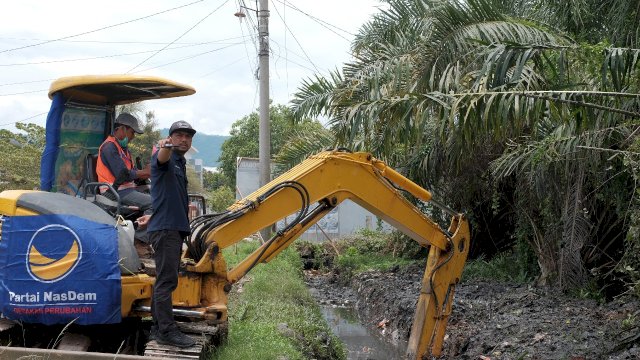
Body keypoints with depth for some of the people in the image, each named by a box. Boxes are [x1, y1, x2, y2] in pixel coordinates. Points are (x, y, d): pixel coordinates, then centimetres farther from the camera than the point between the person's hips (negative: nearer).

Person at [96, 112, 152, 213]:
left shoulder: (123, 147, 21)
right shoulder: (109, 146, -11)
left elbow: (133, 172, 17)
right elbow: (123, 175, -18)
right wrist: (144, 172, -6)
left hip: (128, 189, 10)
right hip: (116, 192, -10)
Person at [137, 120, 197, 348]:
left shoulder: (180, 163, 22)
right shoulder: (165, 158, -6)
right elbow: (162, 158, -32)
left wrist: (154, 216, 28)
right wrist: (166, 147, -54)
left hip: (175, 229, 9)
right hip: (165, 229, -9)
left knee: (166, 279, 12)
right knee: (167, 280, -12)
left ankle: (159, 326, 18)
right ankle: (167, 331, -12)